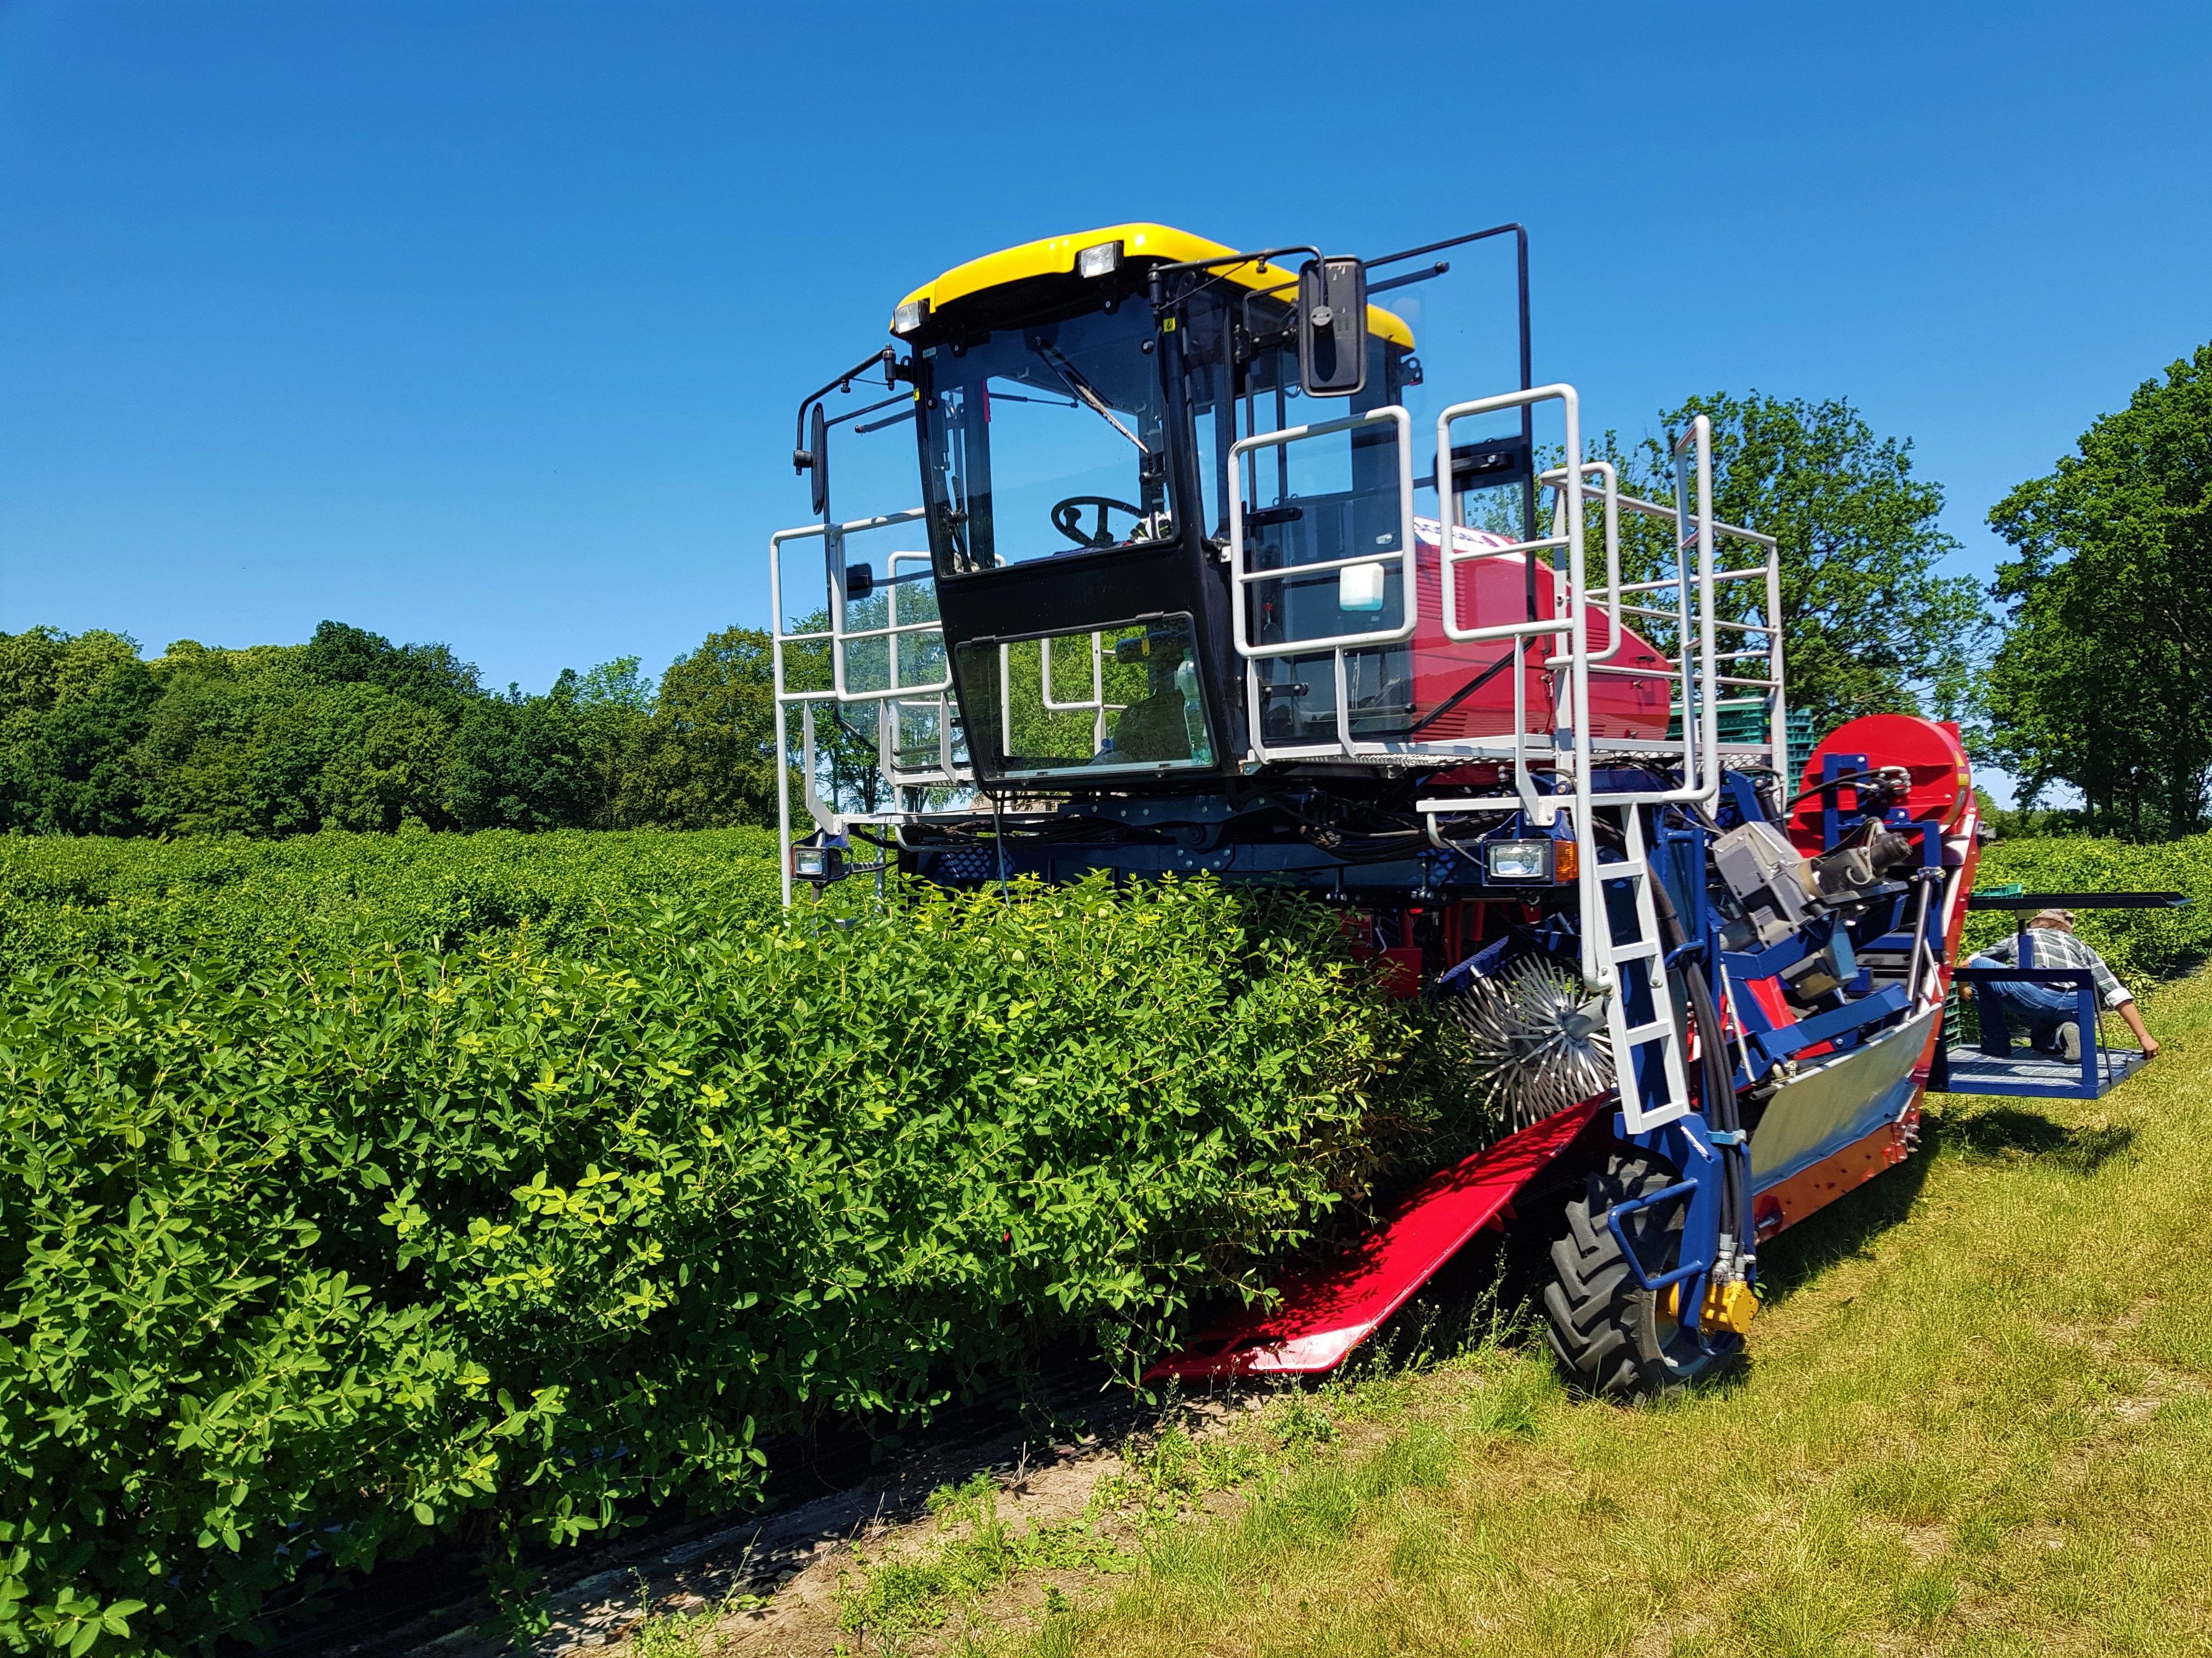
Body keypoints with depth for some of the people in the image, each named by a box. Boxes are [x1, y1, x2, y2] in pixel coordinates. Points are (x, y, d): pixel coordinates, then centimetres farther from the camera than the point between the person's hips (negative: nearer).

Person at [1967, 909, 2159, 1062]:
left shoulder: (2019, 938, 31)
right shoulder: (2079, 946, 34)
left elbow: (1967, 964, 32)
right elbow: (2118, 995, 24)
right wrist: (2143, 1037, 23)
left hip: (2039, 997, -5)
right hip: (2077, 1013, 5)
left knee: (1978, 966, 18)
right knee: (2041, 1041, 37)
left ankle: (1996, 1045, 15)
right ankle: (2059, 1037, 1)